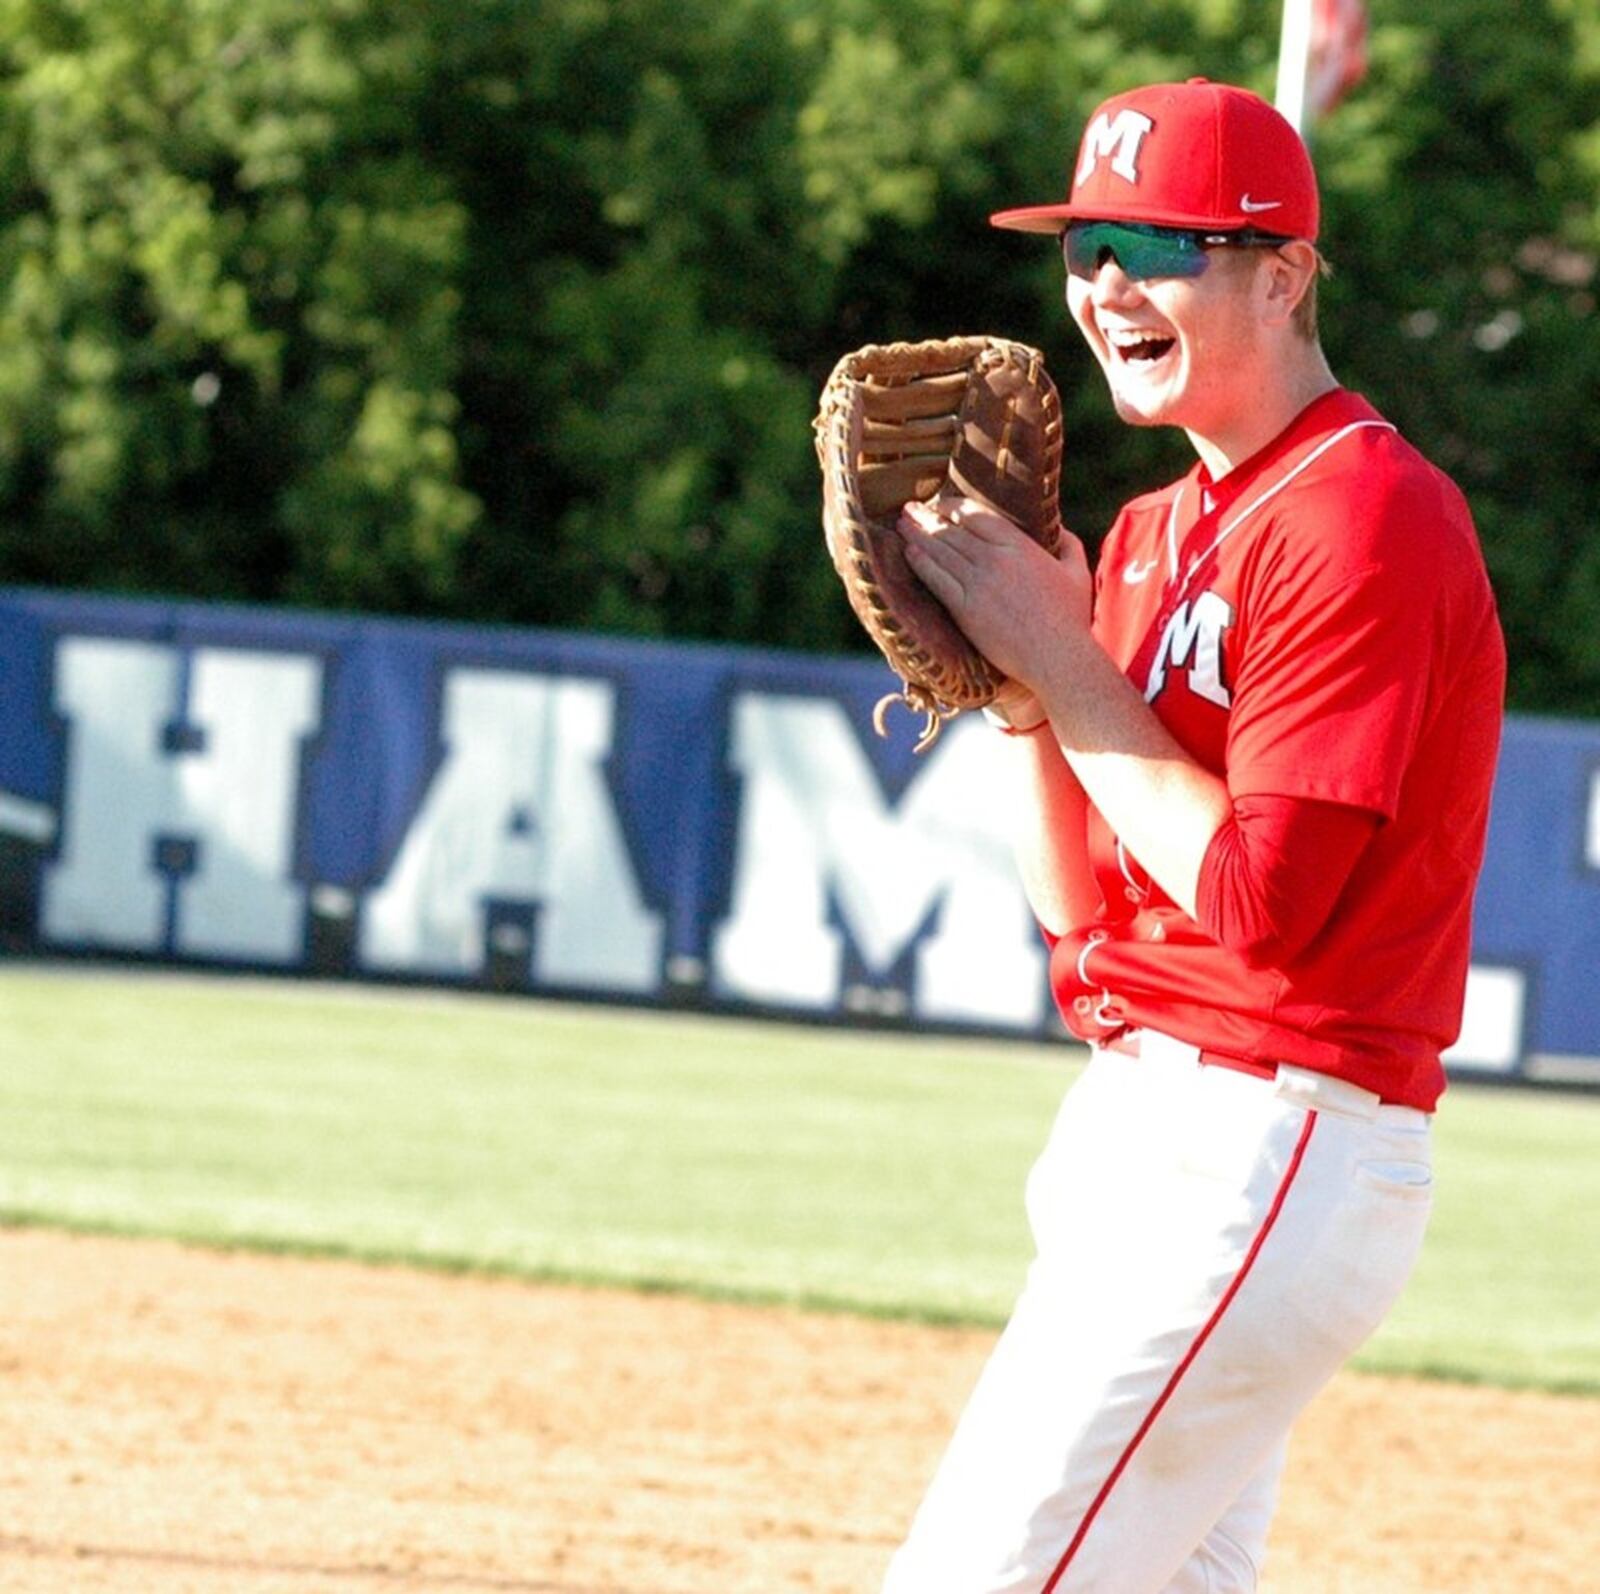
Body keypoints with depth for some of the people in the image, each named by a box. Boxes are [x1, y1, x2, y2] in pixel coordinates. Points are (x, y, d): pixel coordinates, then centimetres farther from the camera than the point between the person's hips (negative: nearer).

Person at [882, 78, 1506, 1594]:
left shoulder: (1369, 518, -13)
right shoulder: (1153, 534, 16)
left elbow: (1258, 896, -20)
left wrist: (1062, 656, -12)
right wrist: (1019, 686, 0)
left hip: (1261, 1147, -10)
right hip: (1149, 1129, 10)